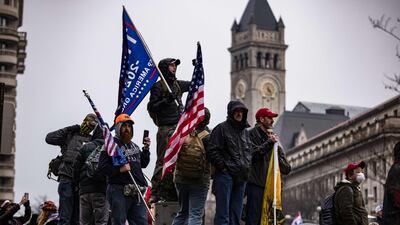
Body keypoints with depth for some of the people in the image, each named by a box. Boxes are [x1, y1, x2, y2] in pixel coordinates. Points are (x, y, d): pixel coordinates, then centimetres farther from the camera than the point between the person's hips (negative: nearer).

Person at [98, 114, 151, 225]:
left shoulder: (134, 146, 21)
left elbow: (143, 164, 29)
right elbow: (102, 167, -9)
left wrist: (146, 149, 15)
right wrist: (119, 169, -22)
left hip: (137, 192, 7)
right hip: (119, 191, -7)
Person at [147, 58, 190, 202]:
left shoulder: (177, 84, 18)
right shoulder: (158, 86, -2)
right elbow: (152, 107, -7)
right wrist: (166, 101, -19)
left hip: (179, 127, 7)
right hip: (166, 128, -7)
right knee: (163, 160, -9)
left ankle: (170, 192, 11)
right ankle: (155, 192, -7)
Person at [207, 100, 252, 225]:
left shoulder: (245, 132, 19)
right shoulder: (222, 128, -2)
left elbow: (249, 152, 27)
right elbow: (212, 152, -8)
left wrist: (247, 168, 13)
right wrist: (223, 166, -12)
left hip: (241, 177, 7)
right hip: (225, 175, -7)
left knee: (236, 214, 7)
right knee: (223, 214, -10)